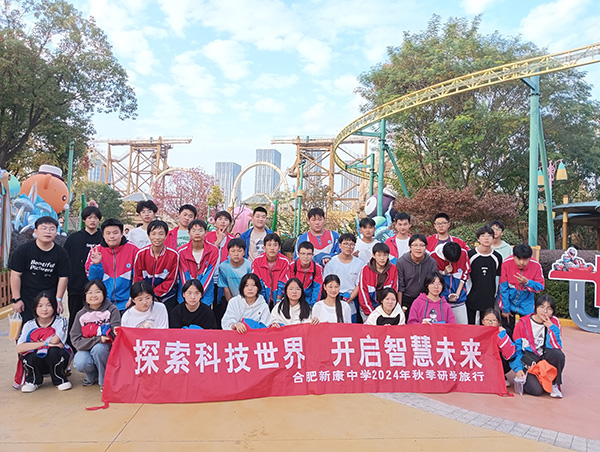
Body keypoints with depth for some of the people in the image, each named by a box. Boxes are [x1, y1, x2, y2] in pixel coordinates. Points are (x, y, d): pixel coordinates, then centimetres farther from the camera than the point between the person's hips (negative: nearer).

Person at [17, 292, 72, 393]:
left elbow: (54, 341, -24)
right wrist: (46, 343, -25)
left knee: (54, 351, -33)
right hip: (37, 364, 2)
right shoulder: (29, 325, -2)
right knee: (31, 354, -30)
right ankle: (33, 381, 3)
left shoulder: (61, 321, -8)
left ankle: (60, 380, -4)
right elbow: (19, 348, -18)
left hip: (56, 361, -2)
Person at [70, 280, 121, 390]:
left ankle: (104, 381, -10)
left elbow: (116, 335, -15)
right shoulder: (81, 314, 0)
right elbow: (76, 340, -7)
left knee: (98, 348, -34)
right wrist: (97, 339, -22)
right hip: (86, 348, 2)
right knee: (80, 364, -28)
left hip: (106, 349, -2)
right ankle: (93, 376, 9)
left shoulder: (112, 310, -8)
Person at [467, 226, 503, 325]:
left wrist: (496, 296, 13)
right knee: (469, 325, 5)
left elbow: (498, 277, 12)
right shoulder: (470, 254, -6)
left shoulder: (497, 257, 3)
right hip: (471, 297, -2)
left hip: (489, 299, 2)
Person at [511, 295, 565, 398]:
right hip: (529, 360, -3)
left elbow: (558, 347, -9)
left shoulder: (554, 322, 2)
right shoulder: (522, 323, -5)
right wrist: (518, 368, -12)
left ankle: (555, 384, -7)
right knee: (536, 390, -26)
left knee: (558, 354, -31)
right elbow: (516, 348, -2)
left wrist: (552, 328, -17)